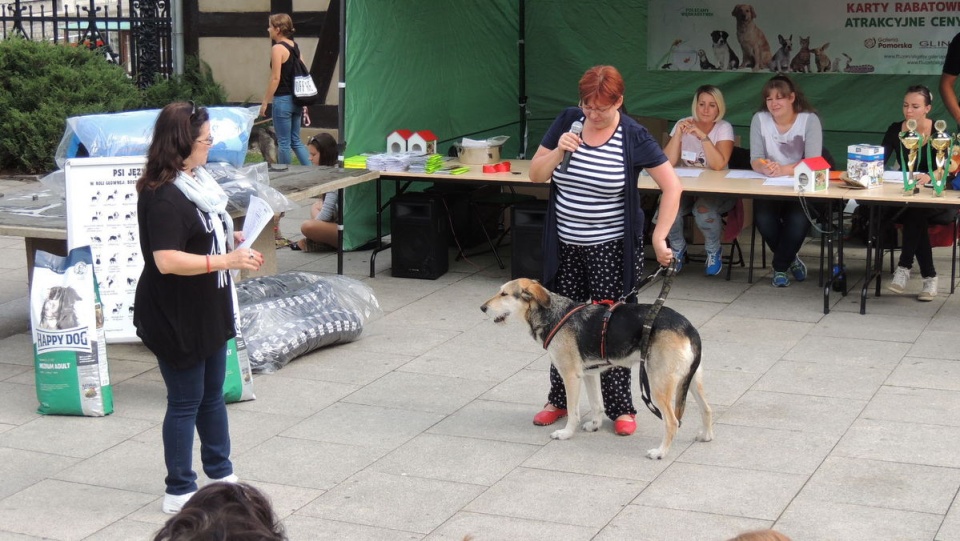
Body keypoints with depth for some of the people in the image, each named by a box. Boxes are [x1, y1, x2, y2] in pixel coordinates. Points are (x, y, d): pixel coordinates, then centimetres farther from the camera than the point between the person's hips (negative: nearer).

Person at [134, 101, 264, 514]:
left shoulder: (196, 181, 7)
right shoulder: (163, 196, -23)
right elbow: (166, 260, -30)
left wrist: (232, 239, 8)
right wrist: (225, 260, -31)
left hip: (208, 312, 10)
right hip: (175, 318, -10)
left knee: (213, 395, 20)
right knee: (185, 403, 2)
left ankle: (221, 474, 34)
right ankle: (179, 492, 15)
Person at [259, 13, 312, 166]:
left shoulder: (278, 48, -12)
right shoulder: (295, 47, 11)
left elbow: (275, 78, -16)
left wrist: (265, 102, -11)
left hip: (283, 100, -8)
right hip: (296, 99, 8)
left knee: (284, 142, 2)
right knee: (296, 140, 15)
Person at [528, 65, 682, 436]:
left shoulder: (633, 137, -12)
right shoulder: (567, 121, -2)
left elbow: (672, 187, -11)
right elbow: (535, 175, 1)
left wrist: (659, 239, -17)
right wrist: (558, 152, -18)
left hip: (611, 249, -4)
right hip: (565, 247, 4)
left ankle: (621, 408, 13)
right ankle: (559, 399, 26)